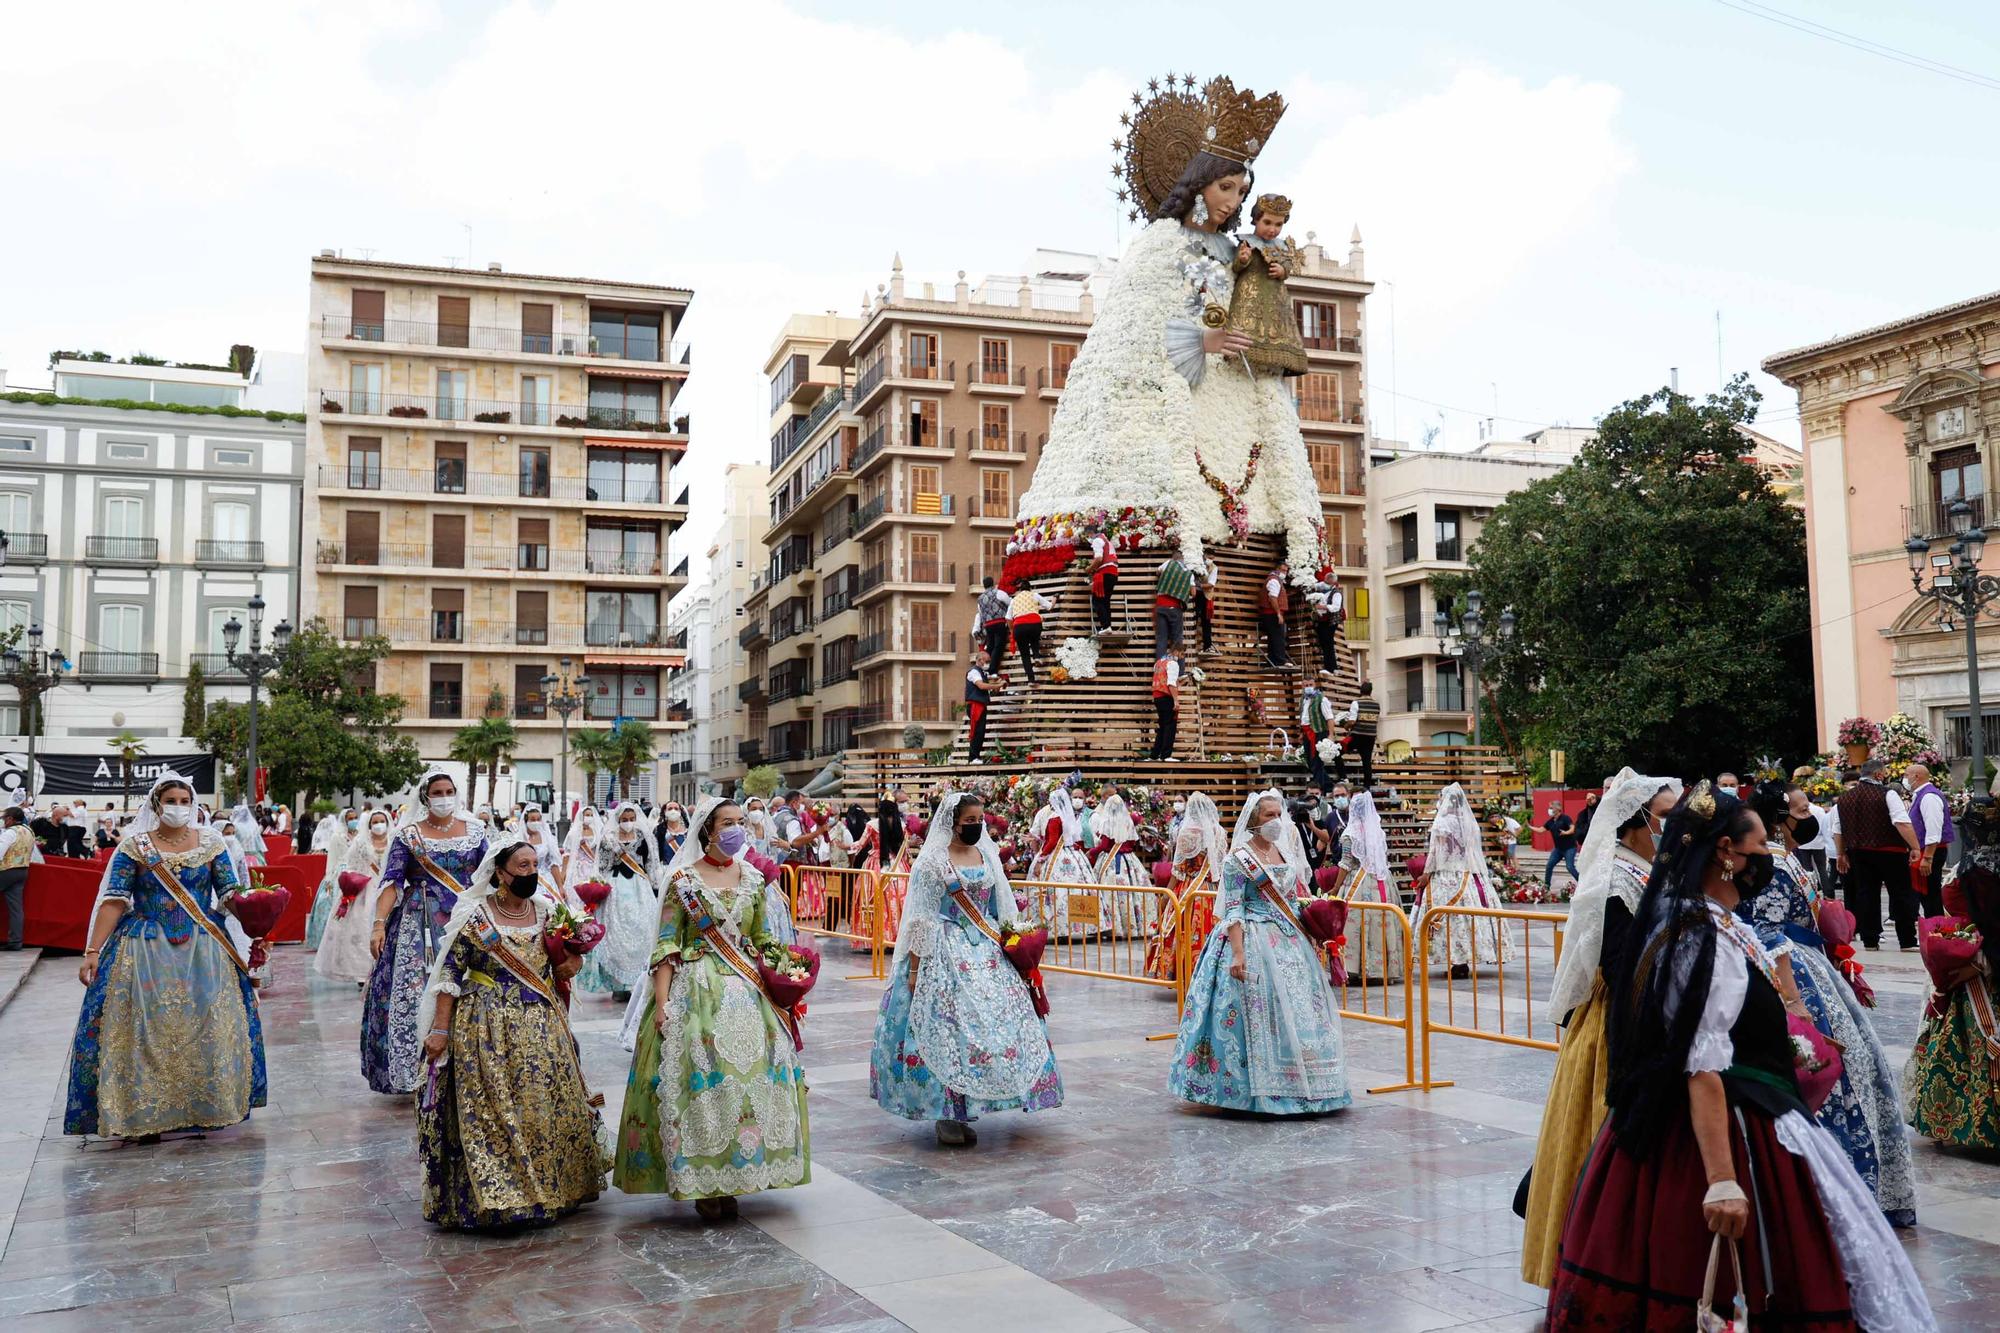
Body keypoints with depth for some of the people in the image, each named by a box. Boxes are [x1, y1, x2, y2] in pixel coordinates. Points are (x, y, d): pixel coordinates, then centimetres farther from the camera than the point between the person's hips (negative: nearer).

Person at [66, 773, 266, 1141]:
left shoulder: (210, 842, 4)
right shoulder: (134, 846, -1)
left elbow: (230, 893, 3)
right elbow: (114, 901, -5)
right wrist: (92, 951, -11)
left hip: (202, 950, 1)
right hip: (147, 951, -1)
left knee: (206, 1027, 0)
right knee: (147, 1030, 0)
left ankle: (204, 1109, 13)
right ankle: (146, 1115, 11)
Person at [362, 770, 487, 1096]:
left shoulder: (475, 830, 7)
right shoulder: (408, 835, 2)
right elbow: (392, 882, -3)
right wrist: (379, 924, -14)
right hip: (420, 928, -1)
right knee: (415, 994, -4)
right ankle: (417, 1070, 5)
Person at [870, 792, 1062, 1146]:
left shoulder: (987, 855, 11)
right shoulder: (933, 861, -7)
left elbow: (1003, 907, 18)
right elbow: (921, 918, -9)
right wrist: (914, 968, -12)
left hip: (986, 952, 6)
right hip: (947, 953, -6)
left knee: (998, 1021, 2)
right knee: (947, 1028, -7)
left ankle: (964, 1109, 13)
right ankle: (947, 1117, 1)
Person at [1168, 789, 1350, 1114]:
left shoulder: (1287, 852, 13)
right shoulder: (1238, 858, -6)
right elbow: (1233, 910, -11)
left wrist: (1312, 941, 15)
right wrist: (1238, 954, -20)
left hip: (1291, 941, 7)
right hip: (1254, 941, -7)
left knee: (1299, 1009, 5)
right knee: (1261, 1011, -8)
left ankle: (1299, 1086, 15)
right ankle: (1263, 1088, 1)